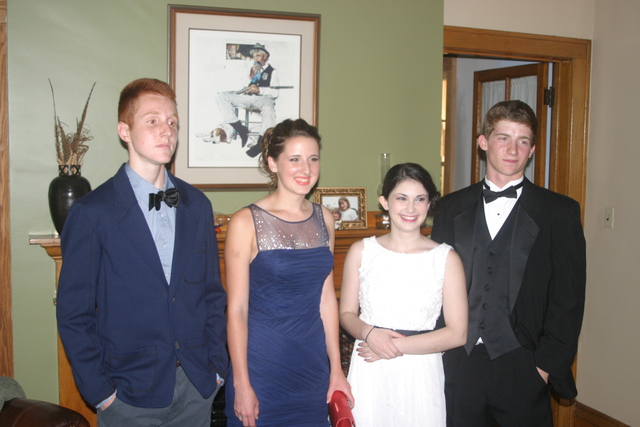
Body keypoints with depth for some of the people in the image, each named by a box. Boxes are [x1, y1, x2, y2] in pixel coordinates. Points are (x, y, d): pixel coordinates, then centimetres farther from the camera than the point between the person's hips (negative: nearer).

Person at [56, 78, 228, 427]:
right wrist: (99, 390, -8)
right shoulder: (92, 212, -10)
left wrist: (217, 366, 4)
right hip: (131, 395, -3)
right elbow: (73, 314, -7)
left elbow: (213, 293, 9)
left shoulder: (198, 206, 4)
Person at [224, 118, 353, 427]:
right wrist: (241, 385, -12)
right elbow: (236, 309, -11)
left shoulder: (324, 219, 4)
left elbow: (326, 297, 8)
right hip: (261, 365, -4)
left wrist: (336, 369, 8)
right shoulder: (246, 222, -11)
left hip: (313, 365, 5)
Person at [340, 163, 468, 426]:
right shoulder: (361, 251, 1)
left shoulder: (446, 258, -3)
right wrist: (369, 333, -14)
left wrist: (397, 346, -12)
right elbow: (347, 313, 7)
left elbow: (457, 333, -6)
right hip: (369, 375, 1)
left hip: (420, 375, -1)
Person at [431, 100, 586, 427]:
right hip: (458, 363, 2)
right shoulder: (451, 207, 7)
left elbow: (568, 298, -2)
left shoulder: (560, 212, 0)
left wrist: (547, 364, -7)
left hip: (522, 368, -2)